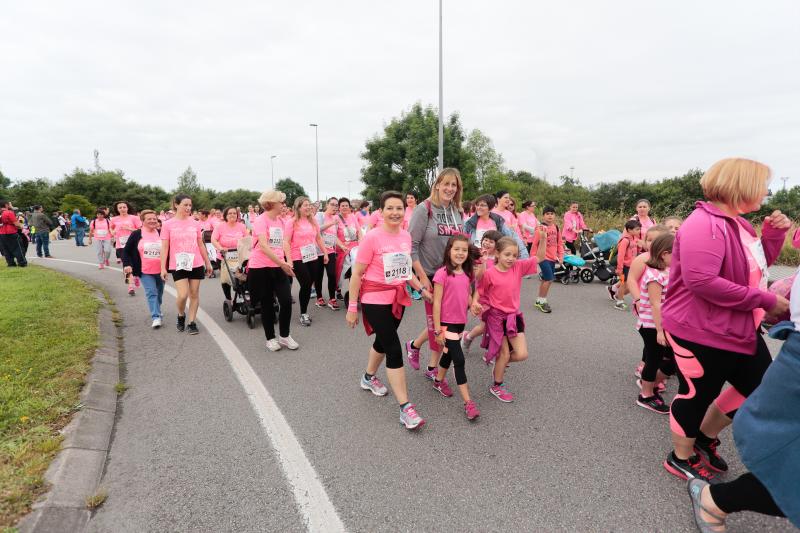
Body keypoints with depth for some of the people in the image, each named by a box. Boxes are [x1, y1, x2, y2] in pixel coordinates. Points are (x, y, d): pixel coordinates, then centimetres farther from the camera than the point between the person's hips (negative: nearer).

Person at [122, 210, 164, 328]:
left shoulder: (161, 234, 1)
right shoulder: (136, 234, -4)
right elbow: (126, 251, 2)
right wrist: (127, 264, -11)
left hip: (160, 271, 3)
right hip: (145, 271, -3)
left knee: (159, 293, 17)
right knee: (151, 293, -12)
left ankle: (156, 311, 39)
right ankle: (156, 317, -13)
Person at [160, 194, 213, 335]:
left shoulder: (195, 223, 5)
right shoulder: (168, 224, -3)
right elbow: (164, 248, -2)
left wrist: (207, 263, 14)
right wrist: (163, 268, -6)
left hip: (196, 264, 3)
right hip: (178, 266, -3)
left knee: (194, 294, 6)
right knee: (183, 295, -10)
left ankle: (192, 322, 18)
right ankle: (181, 315, 21)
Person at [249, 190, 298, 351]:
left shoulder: (282, 221, 10)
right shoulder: (260, 220, -12)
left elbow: (285, 242, 6)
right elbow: (264, 246, -21)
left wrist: (288, 262, -12)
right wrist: (282, 263, -24)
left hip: (278, 267, 5)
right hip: (261, 268, -5)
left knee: (287, 300, -1)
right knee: (267, 304, 6)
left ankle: (285, 336, 17)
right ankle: (270, 338, 22)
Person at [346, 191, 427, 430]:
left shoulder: (406, 236, 2)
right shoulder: (372, 237, -17)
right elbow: (357, 274, -13)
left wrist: (421, 288, 2)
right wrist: (352, 307, -12)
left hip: (398, 298, 7)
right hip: (375, 300, -7)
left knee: (383, 341, 22)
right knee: (395, 350, -9)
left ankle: (369, 377, 49)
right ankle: (405, 407, -1)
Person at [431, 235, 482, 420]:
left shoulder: (467, 274, 3)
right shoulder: (442, 273, -17)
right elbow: (437, 302, -16)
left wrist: (473, 305, -5)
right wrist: (438, 329, -16)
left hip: (460, 321, 7)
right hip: (447, 322, -7)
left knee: (449, 354, 22)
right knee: (459, 360, -6)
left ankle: (439, 381, 45)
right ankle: (468, 402, 1)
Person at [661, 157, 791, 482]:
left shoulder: (736, 223, 10)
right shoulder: (705, 224, -22)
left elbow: (758, 265, 21)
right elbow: (701, 281, -32)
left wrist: (774, 233, 4)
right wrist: (765, 300, -23)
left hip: (738, 329, 10)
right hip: (700, 332, -10)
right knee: (697, 396, 6)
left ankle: (706, 436, 37)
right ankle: (681, 458, 29)